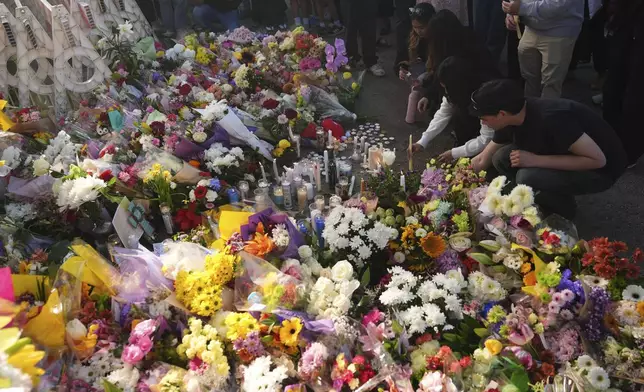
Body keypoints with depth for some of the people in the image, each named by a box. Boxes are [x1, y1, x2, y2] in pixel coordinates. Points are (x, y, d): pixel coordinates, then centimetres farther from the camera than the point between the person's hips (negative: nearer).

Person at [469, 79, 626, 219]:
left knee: (527, 178, -30)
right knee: (502, 158, -10)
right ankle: (550, 199, 7)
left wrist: (536, 160, -31)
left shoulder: (551, 119, -34)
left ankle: (563, 208, 0)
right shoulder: (511, 119, -10)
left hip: (602, 170, -7)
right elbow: (482, 160, 3)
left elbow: (598, 159, -29)